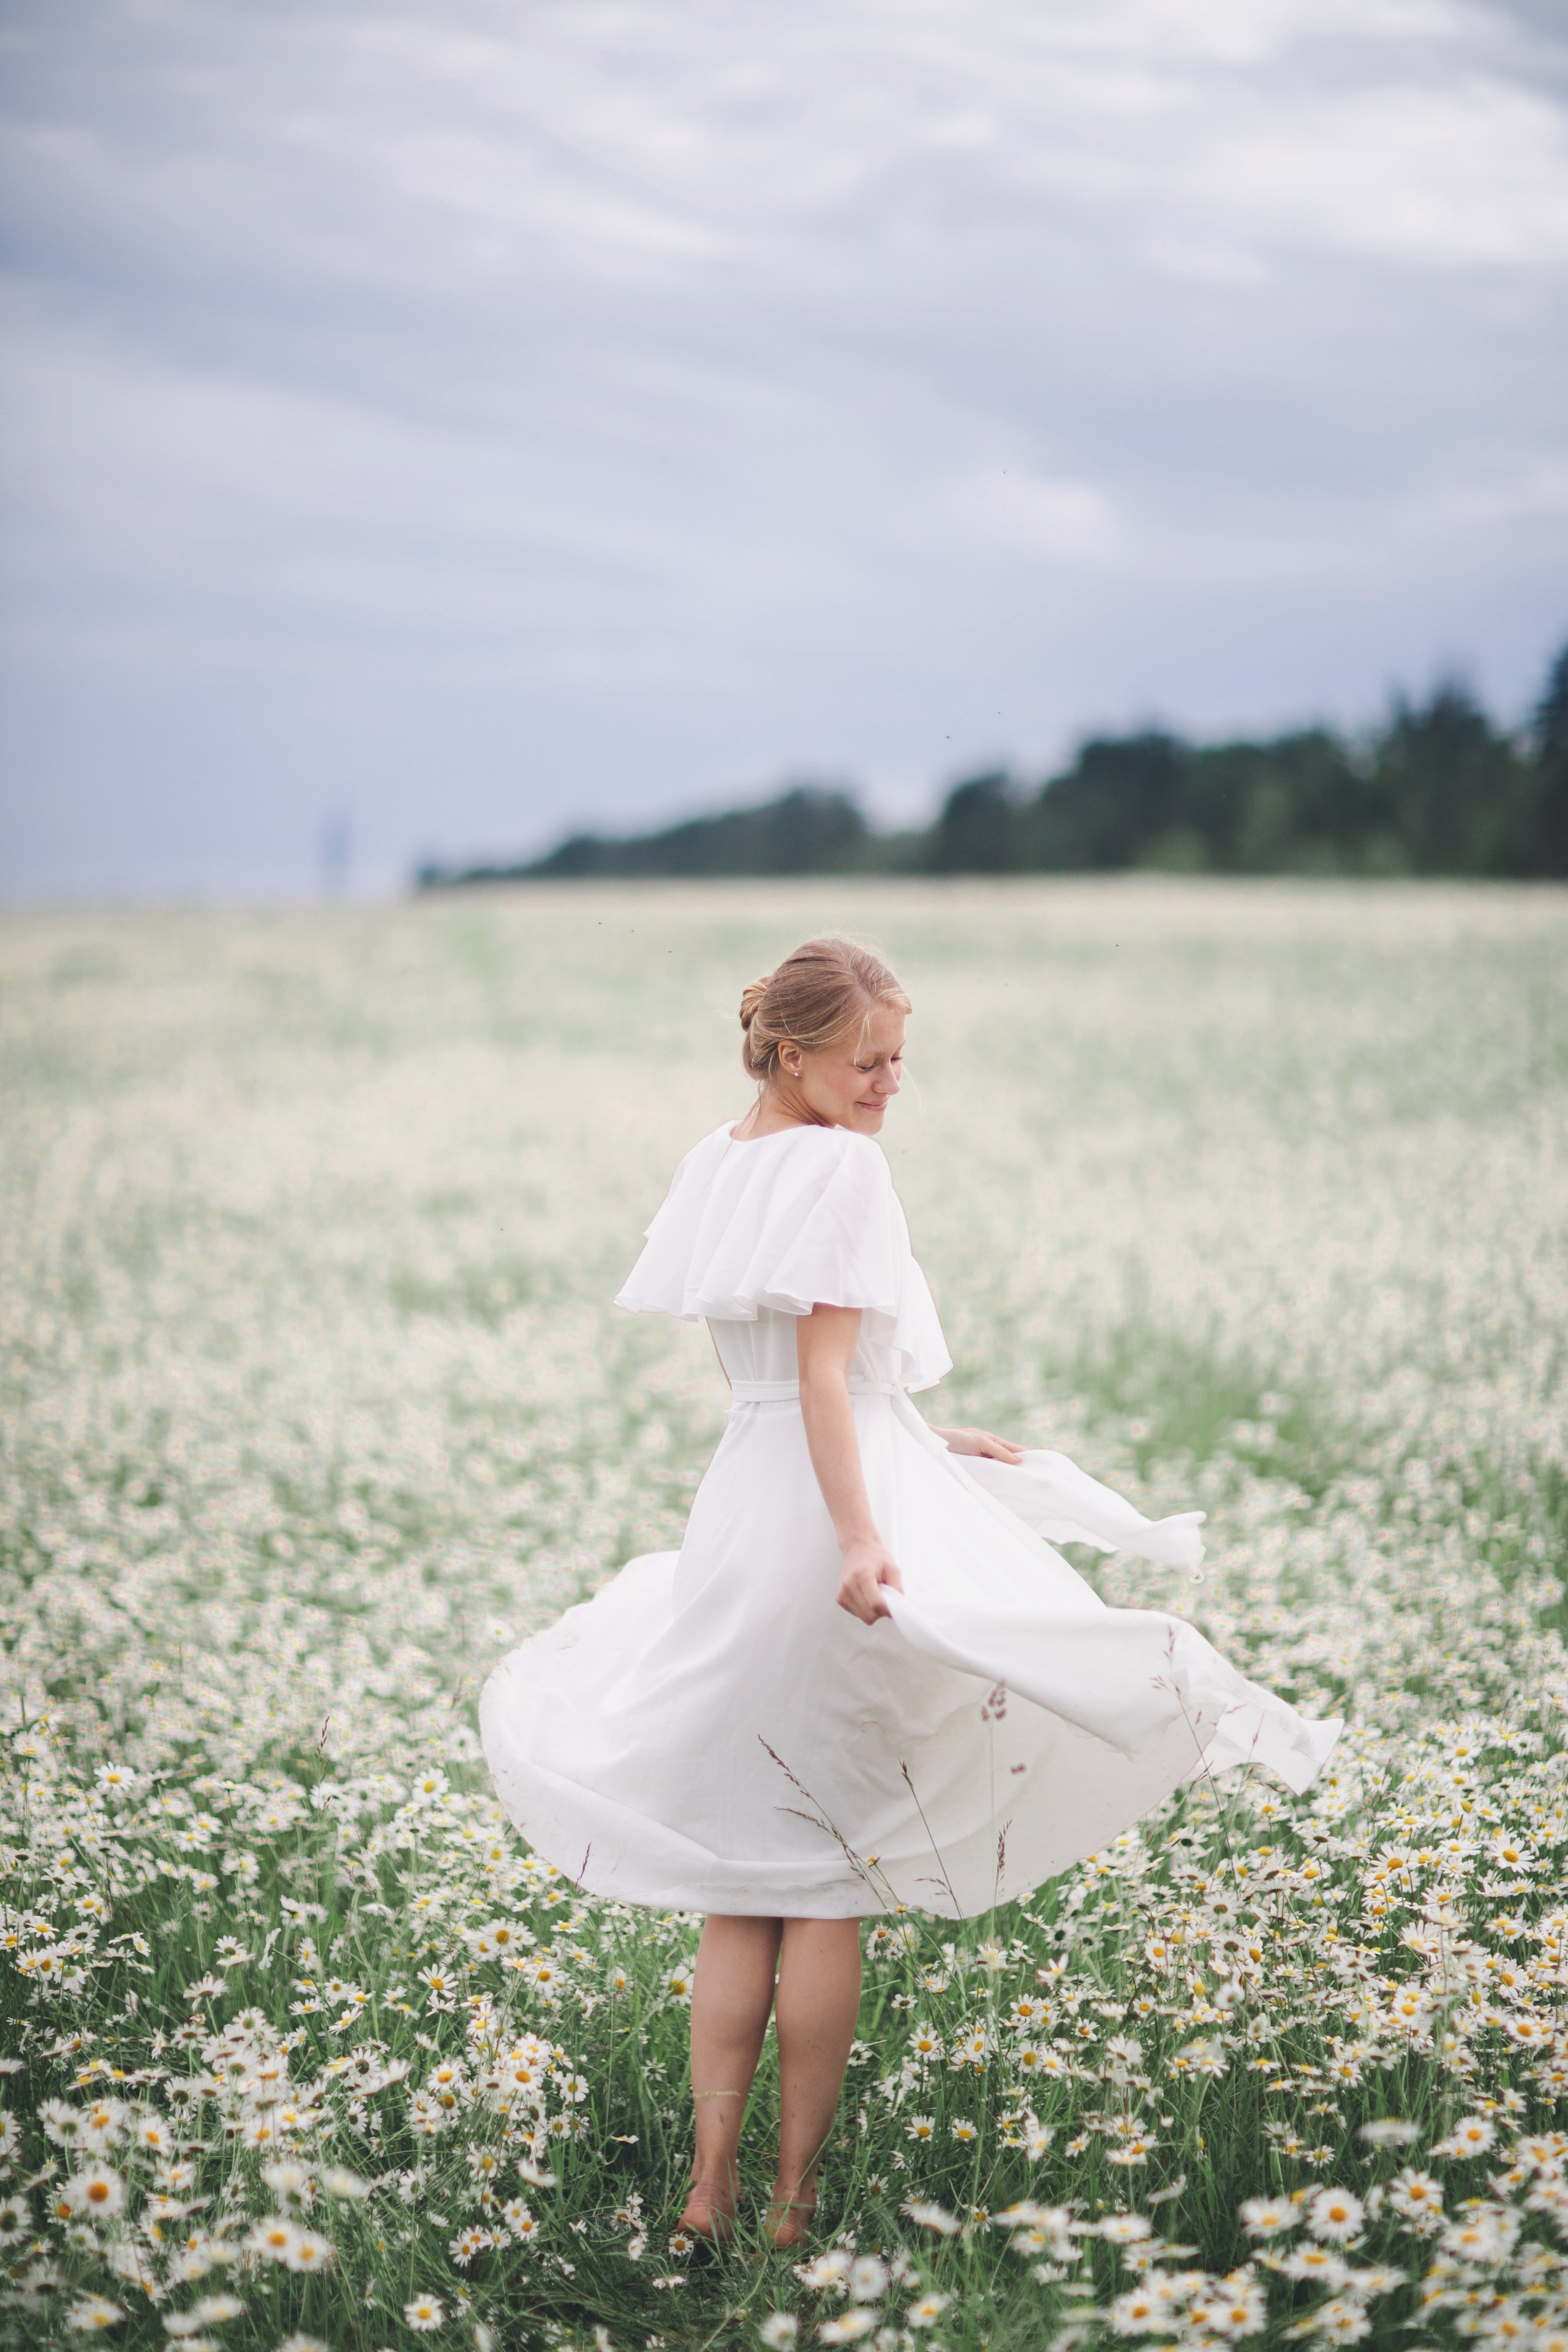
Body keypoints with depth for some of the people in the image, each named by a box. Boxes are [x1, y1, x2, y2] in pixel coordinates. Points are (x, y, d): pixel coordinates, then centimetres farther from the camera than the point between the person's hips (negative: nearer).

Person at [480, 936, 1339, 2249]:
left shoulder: (718, 1163, 13)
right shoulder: (839, 1165, -12)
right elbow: (824, 1369, -20)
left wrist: (922, 1444, 25)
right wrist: (863, 1535, -28)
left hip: (741, 1511, 8)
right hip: (825, 1511, -7)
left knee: (744, 1883, 12)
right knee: (831, 1883, 3)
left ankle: (711, 2185, 11)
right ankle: (796, 2194, 10)